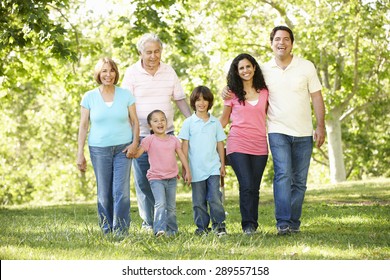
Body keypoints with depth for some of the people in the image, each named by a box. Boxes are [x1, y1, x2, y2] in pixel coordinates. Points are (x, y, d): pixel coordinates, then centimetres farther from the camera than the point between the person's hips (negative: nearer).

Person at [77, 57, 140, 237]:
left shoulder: (126, 95, 5)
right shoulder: (89, 97, 3)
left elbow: (135, 122, 9)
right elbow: (83, 126, 5)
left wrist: (135, 142, -7)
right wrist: (80, 154, 1)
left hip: (123, 148, 0)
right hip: (99, 149, 0)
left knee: (121, 191, -10)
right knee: (104, 193, 1)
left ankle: (121, 231, -5)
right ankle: (106, 231, 11)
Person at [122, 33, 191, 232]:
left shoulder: (169, 72, 8)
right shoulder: (132, 73, -2)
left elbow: (180, 99, 14)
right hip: (141, 135, -2)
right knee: (143, 180, 0)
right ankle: (148, 221, 11)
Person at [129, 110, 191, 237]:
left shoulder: (173, 139, 8)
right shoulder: (149, 140, -4)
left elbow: (181, 155, 12)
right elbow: (137, 154, -9)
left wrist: (187, 171, 8)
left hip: (171, 178, 5)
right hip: (156, 178, -5)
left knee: (171, 207, 11)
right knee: (160, 204, -20)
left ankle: (172, 230, 21)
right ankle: (159, 229, -25)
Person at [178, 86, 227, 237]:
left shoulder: (215, 122, 7)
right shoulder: (189, 122, 2)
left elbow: (220, 144, 12)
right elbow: (184, 145, 2)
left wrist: (222, 164, 9)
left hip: (213, 168, 0)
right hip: (196, 169, 0)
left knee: (215, 198, -7)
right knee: (199, 201, 5)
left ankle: (219, 224, 3)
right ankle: (202, 227, 13)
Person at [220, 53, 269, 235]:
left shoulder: (264, 92, 9)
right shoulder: (232, 93, 5)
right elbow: (223, 120, 12)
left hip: (259, 146, 2)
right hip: (238, 145, -2)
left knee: (254, 188, 3)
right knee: (247, 186, -13)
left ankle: (252, 224, 12)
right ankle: (248, 225, -7)